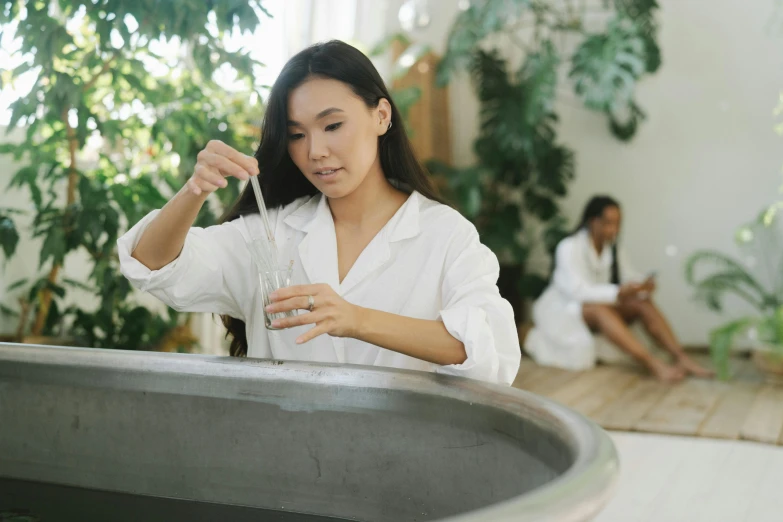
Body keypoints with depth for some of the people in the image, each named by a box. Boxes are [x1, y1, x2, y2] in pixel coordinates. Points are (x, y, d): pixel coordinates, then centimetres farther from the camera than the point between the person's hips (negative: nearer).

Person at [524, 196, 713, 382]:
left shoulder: (613, 250, 3)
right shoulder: (569, 247, -18)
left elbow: (631, 277, -2)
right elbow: (577, 291, -29)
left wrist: (643, 285, -26)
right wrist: (618, 293, -40)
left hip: (601, 306, 6)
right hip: (562, 308, -6)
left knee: (643, 303, -21)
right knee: (601, 309, -38)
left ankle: (682, 359, -31)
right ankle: (654, 365, -49)